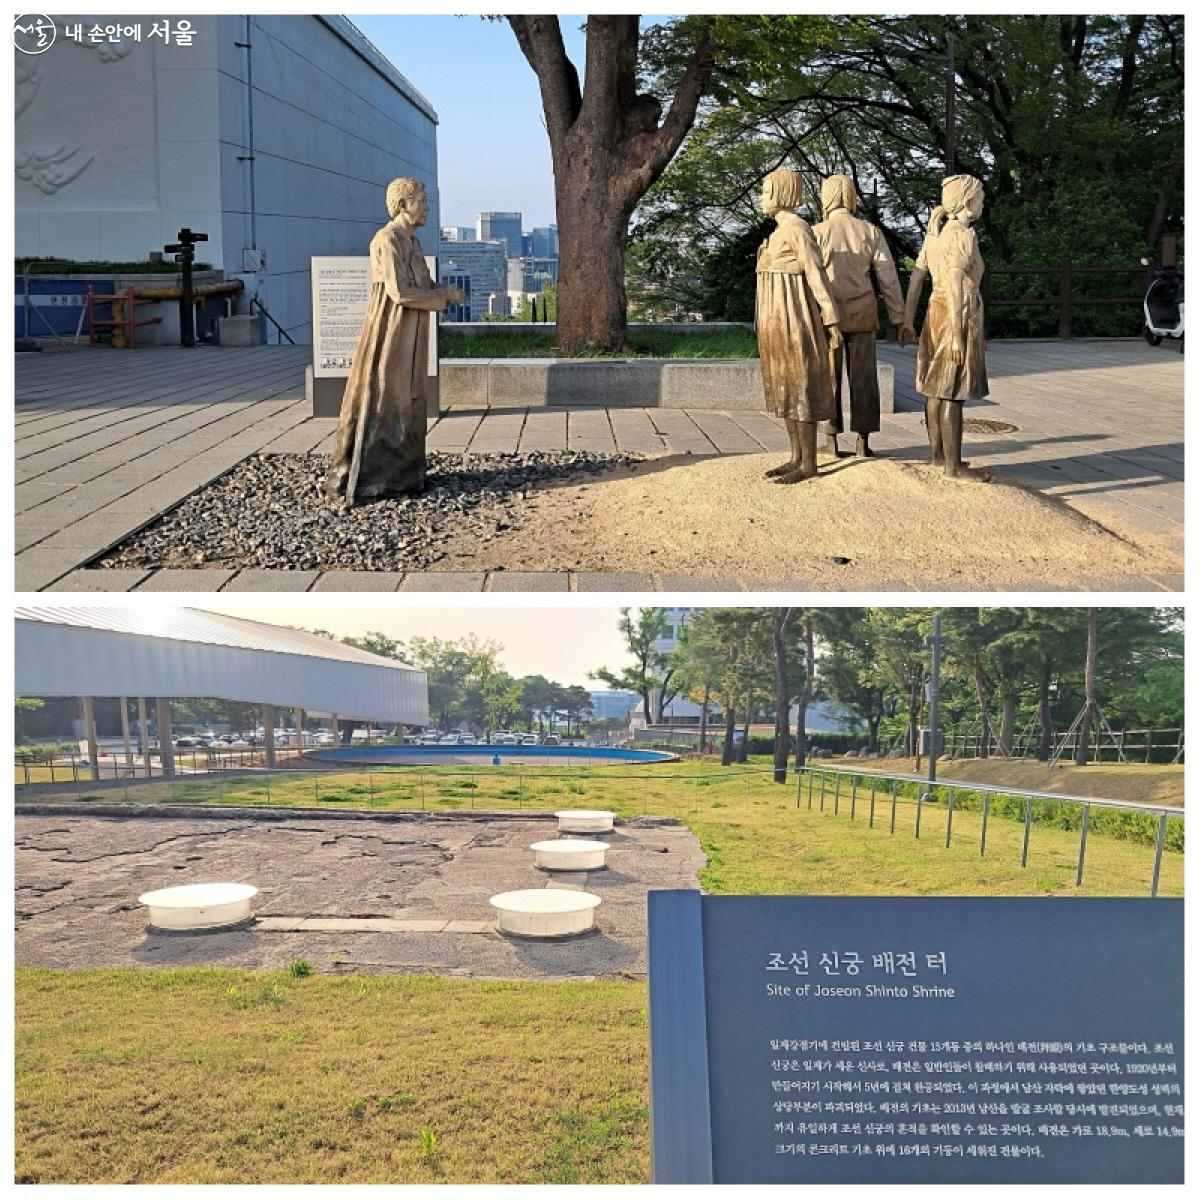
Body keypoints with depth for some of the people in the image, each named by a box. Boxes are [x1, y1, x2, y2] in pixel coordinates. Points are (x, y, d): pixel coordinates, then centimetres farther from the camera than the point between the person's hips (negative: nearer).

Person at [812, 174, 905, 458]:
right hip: (861, 313, 2)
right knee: (863, 376, 8)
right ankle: (863, 442, 8)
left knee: (828, 377, 7)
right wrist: (898, 317, 4)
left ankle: (832, 442, 8)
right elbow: (888, 277, -2)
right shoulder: (870, 232, -2)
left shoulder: (817, 233, -8)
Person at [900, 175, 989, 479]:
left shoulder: (934, 233, 10)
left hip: (936, 315, 8)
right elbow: (954, 286, -21)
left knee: (936, 389, 15)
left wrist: (908, 323, 16)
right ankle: (952, 465, 2)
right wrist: (957, 335, -21)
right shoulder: (963, 235, -15)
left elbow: (916, 278, 11)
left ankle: (938, 453, 26)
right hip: (960, 318, -8)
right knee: (953, 394, -3)